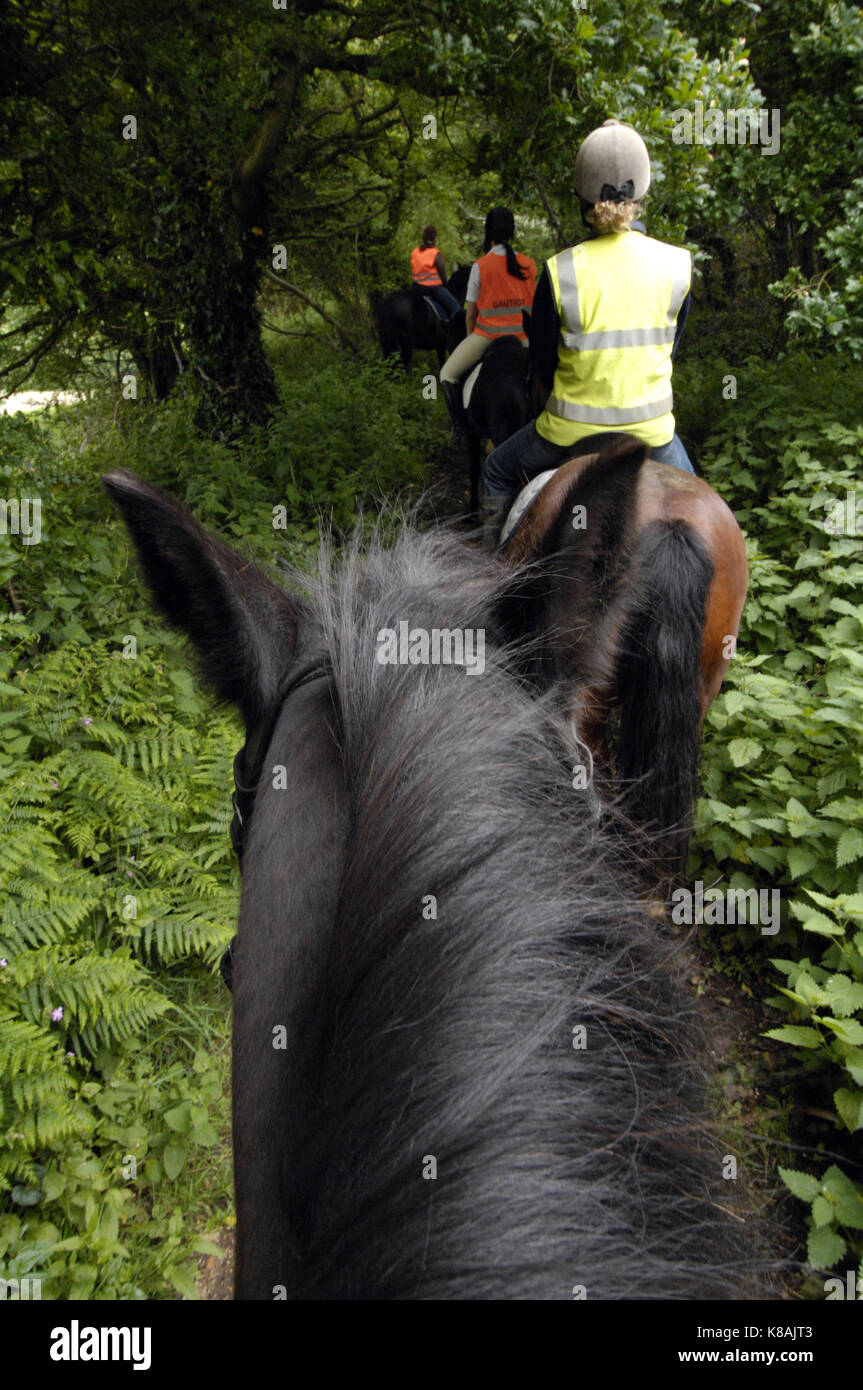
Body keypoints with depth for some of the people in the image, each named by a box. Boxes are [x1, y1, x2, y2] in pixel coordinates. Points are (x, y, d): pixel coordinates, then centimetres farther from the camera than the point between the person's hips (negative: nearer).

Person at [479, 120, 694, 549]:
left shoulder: (560, 273, -15)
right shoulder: (676, 265, -8)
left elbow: (542, 363, -4)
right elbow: (668, 349, 5)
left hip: (572, 431, -1)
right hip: (651, 428, 2)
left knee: (497, 474, 28)